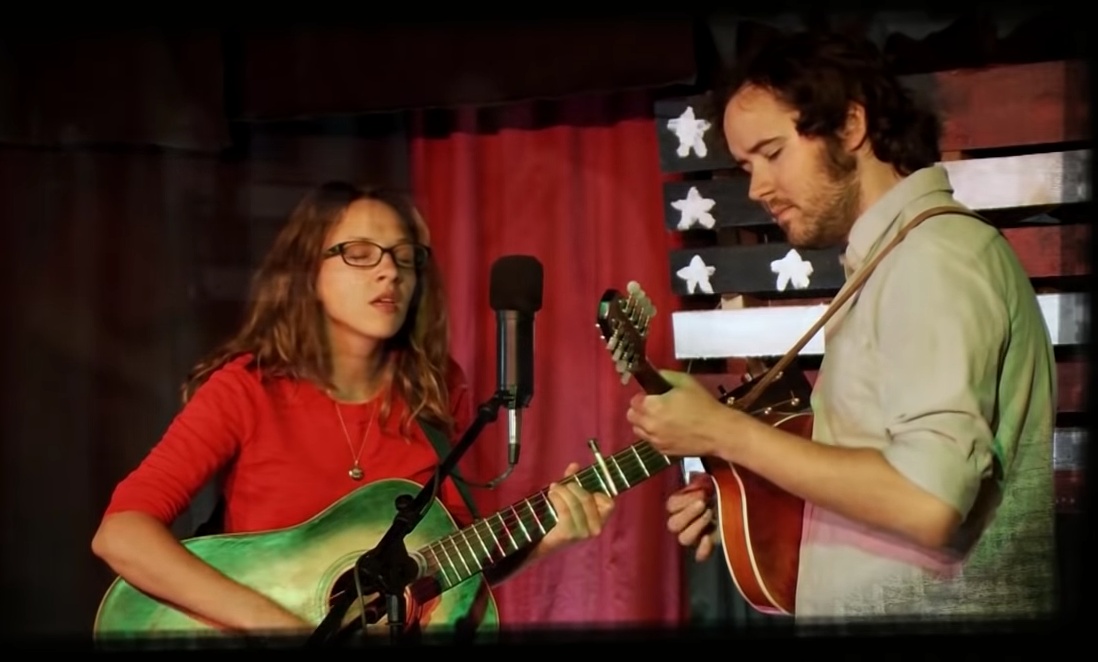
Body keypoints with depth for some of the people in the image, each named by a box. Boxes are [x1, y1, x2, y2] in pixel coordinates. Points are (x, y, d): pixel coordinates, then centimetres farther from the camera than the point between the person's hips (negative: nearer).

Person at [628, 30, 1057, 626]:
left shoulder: (938, 255, -14)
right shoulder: (897, 259, 14)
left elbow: (928, 501, -24)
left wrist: (723, 432, -18)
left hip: (938, 611, -8)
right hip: (869, 612, 8)